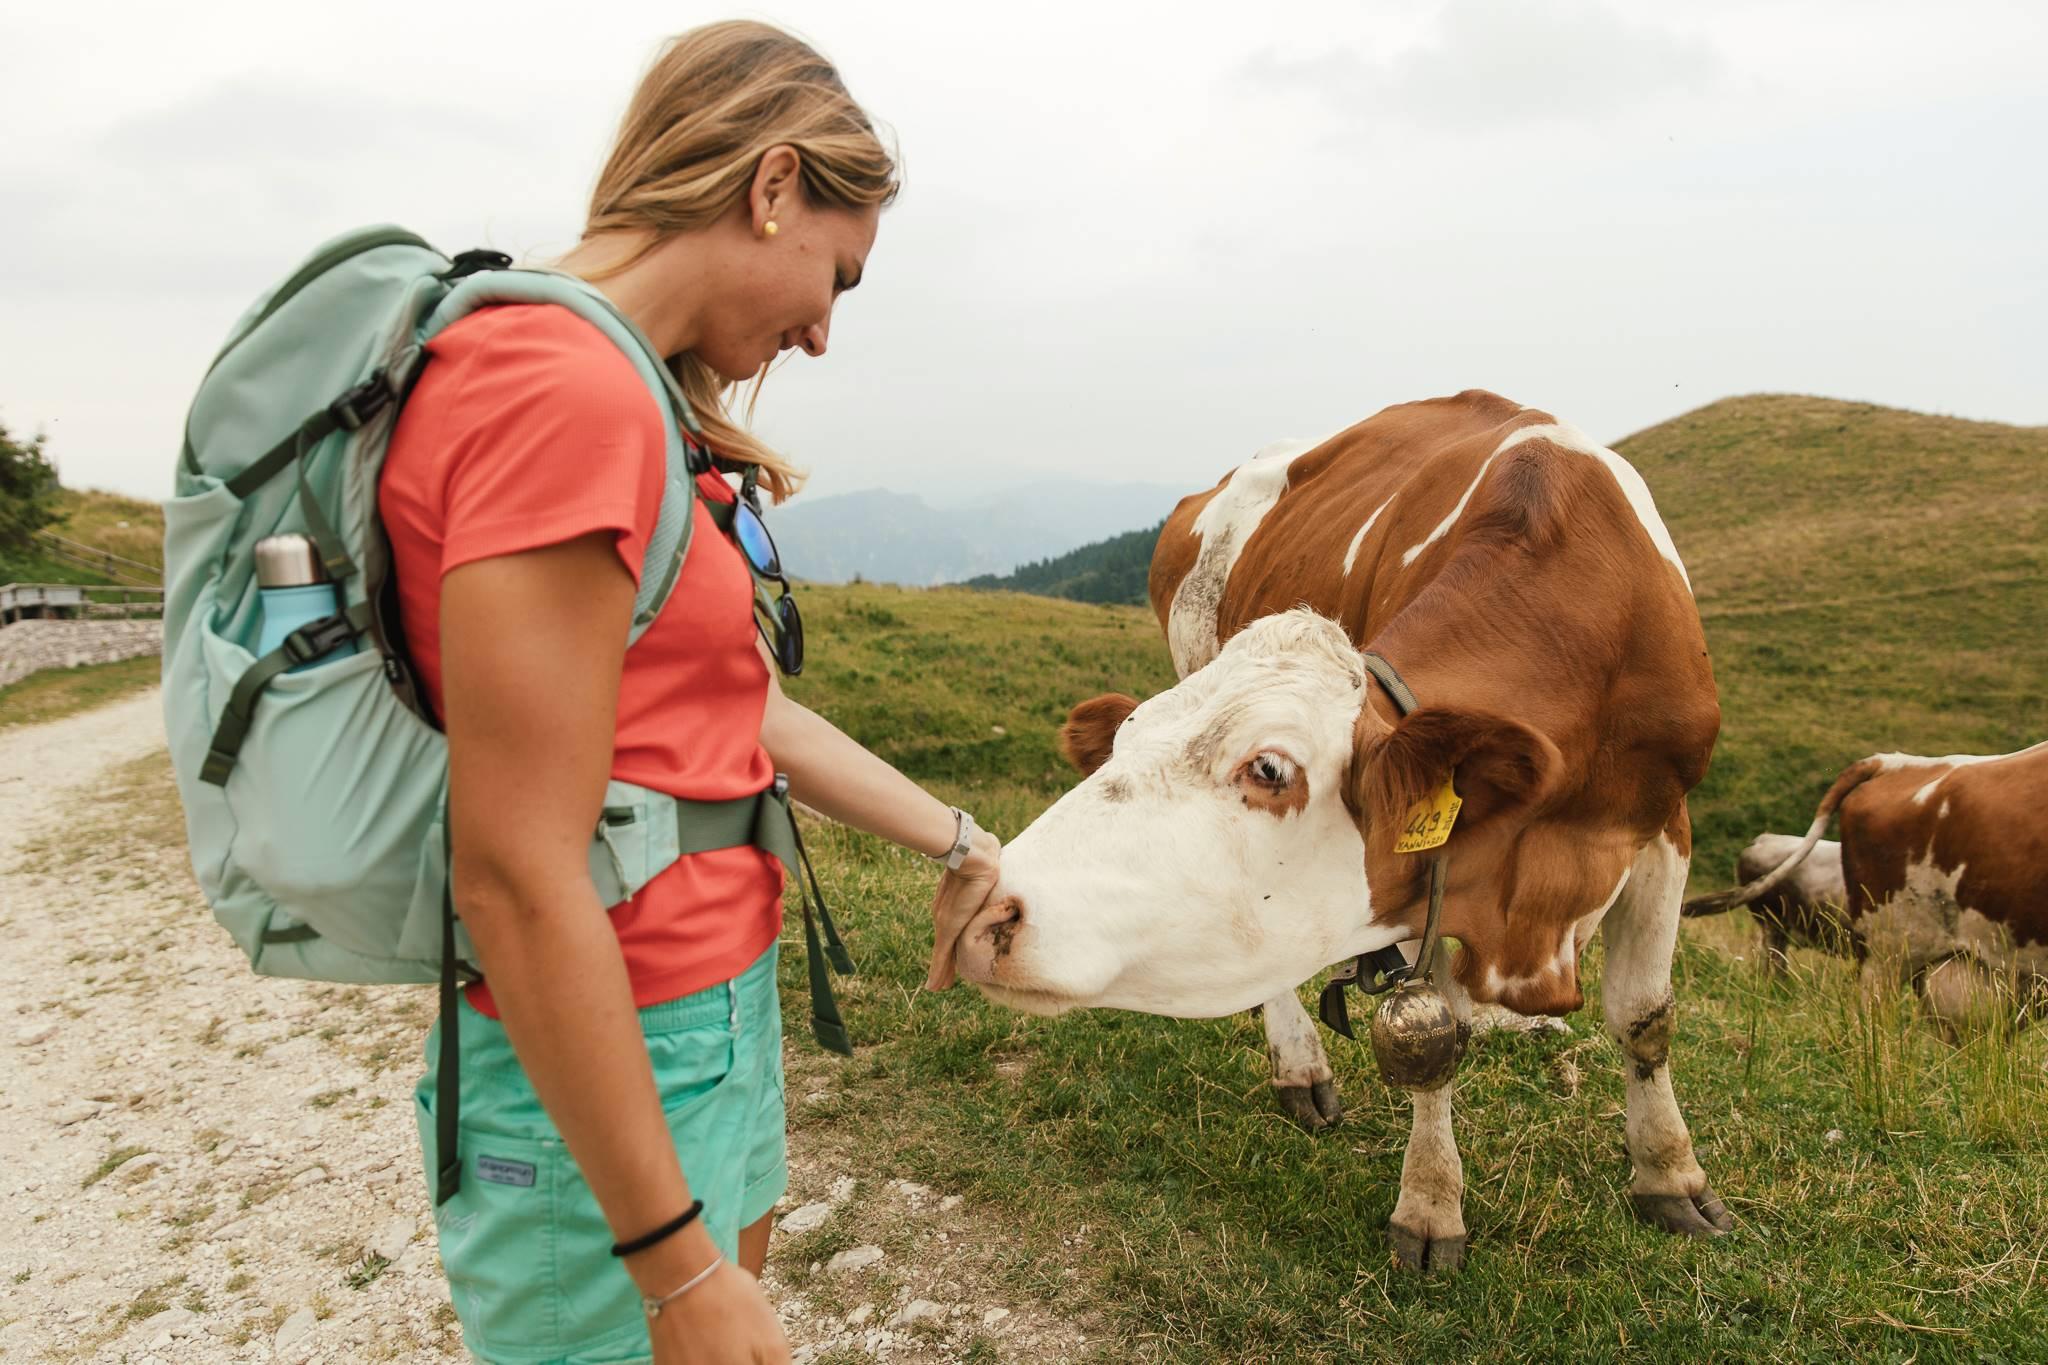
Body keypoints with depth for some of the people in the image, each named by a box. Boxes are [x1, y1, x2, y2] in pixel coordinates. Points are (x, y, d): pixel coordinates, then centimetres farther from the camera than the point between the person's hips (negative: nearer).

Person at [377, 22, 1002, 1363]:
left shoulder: (622, 397, 8)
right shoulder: (566, 395, -22)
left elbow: (748, 711, 12)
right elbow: (516, 877, -24)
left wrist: (962, 843, 18)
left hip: (717, 1007, 9)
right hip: (610, 1065, -9)